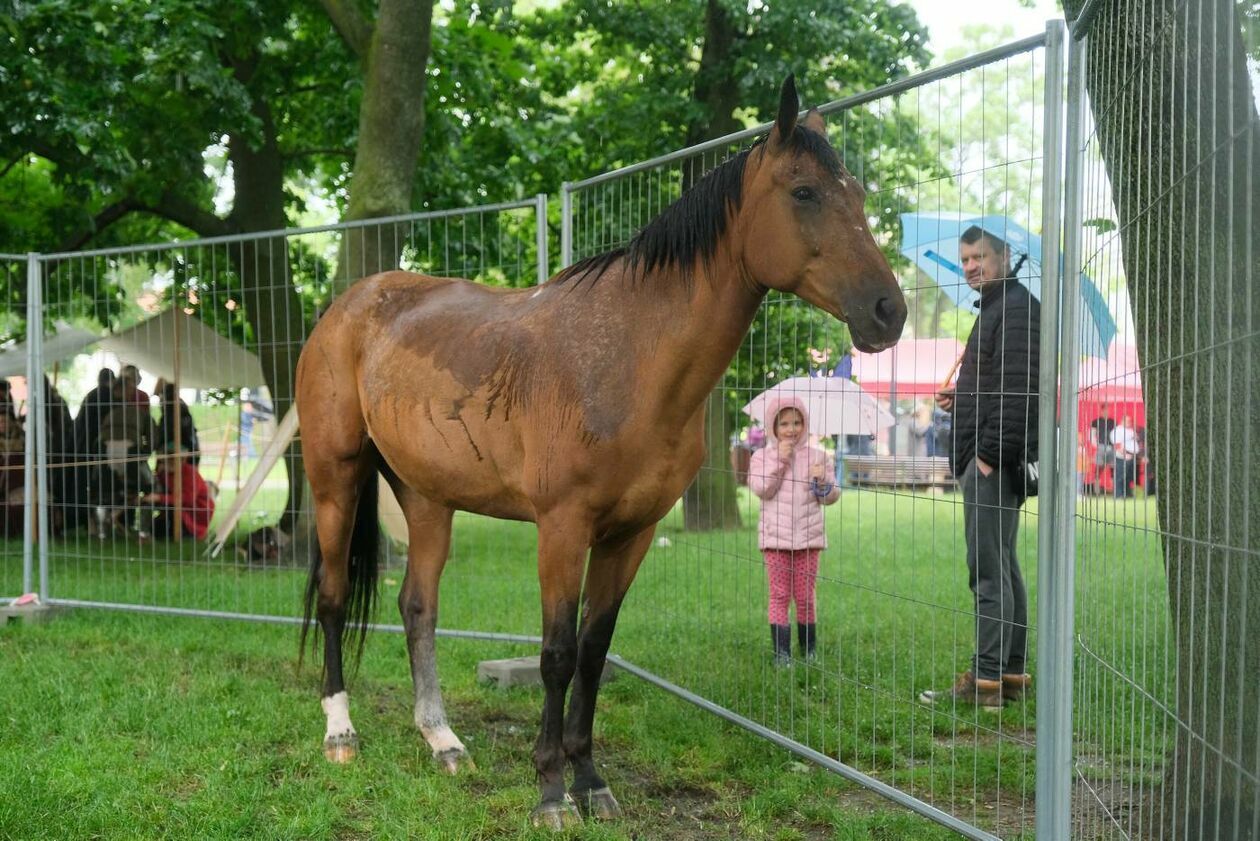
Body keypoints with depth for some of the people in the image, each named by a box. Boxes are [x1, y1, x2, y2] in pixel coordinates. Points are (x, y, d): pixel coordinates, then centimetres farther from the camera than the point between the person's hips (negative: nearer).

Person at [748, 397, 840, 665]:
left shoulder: (816, 456, 5)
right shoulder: (762, 456, 2)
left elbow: (831, 497, 5)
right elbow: (762, 489, -13)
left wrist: (821, 481, -15)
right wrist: (779, 460, -15)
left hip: (808, 536, 1)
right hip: (775, 537, -1)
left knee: (805, 597, 5)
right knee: (780, 595, 0)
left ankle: (809, 651, 17)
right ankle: (781, 652, 3)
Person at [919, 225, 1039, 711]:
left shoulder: (1016, 307, -11)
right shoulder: (995, 307, 21)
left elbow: (1018, 388, -21)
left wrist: (991, 453, -23)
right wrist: (961, 398, 11)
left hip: (994, 458, -11)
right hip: (986, 458, 11)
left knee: (989, 567, -10)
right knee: (1001, 566, 13)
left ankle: (986, 678, -9)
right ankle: (1012, 673, 18)